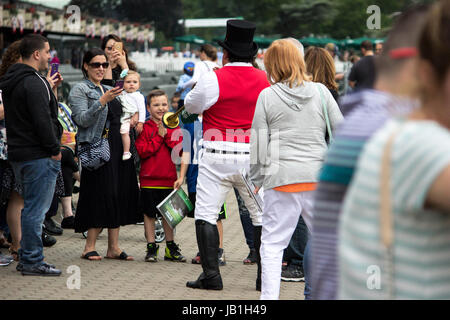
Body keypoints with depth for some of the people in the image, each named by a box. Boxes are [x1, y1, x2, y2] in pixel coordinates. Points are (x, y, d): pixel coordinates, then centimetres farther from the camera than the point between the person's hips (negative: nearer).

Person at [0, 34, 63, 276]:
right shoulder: (34, 82, -16)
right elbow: (42, 120, -21)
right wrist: (55, 150, -12)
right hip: (38, 156, -10)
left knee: (31, 208, 17)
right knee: (36, 209, -5)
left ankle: (27, 256, 22)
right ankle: (32, 262, -1)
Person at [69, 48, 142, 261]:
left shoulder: (108, 90, 22)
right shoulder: (79, 90, -1)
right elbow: (82, 119, -14)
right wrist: (102, 101, -22)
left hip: (118, 148, 8)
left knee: (120, 194, 4)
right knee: (102, 194, -11)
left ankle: (113, 247, 7)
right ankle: (90, 247, -4)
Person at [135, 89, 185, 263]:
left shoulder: (173, 127, 7)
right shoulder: (144, 128, -2)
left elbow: (180, 149, -5)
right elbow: (142, 151, -13)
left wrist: (167, 134, -15)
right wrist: (159, 137, -15)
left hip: (168, 178, 2)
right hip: (149, 178, -2)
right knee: (149, 213, 2)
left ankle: (171, 248, 21)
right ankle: (151, 247, 11)